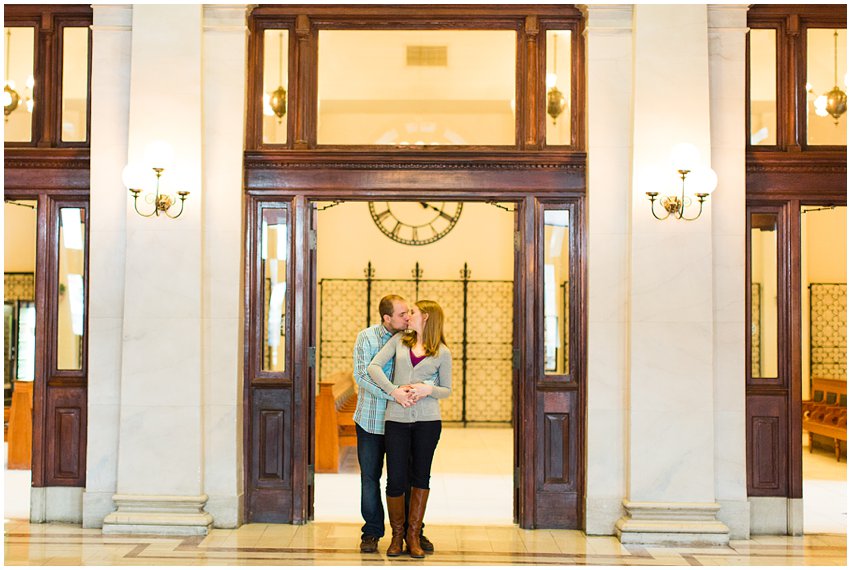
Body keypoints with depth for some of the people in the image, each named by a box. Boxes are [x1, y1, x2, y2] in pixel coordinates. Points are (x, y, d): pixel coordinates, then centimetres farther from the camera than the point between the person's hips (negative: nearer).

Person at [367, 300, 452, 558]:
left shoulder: (442, 353, 4)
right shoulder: (399, 340, 9)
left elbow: (447, 389, 7)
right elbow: (373, 367, 2)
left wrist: (428, 390, -14)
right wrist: (394, 390, -11)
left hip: (428, 420, 0)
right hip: (396, 418, 1)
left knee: (420, 477, 8)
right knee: (396, 480, -1)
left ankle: (414, 534, 21)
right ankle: (397, 533, 19)